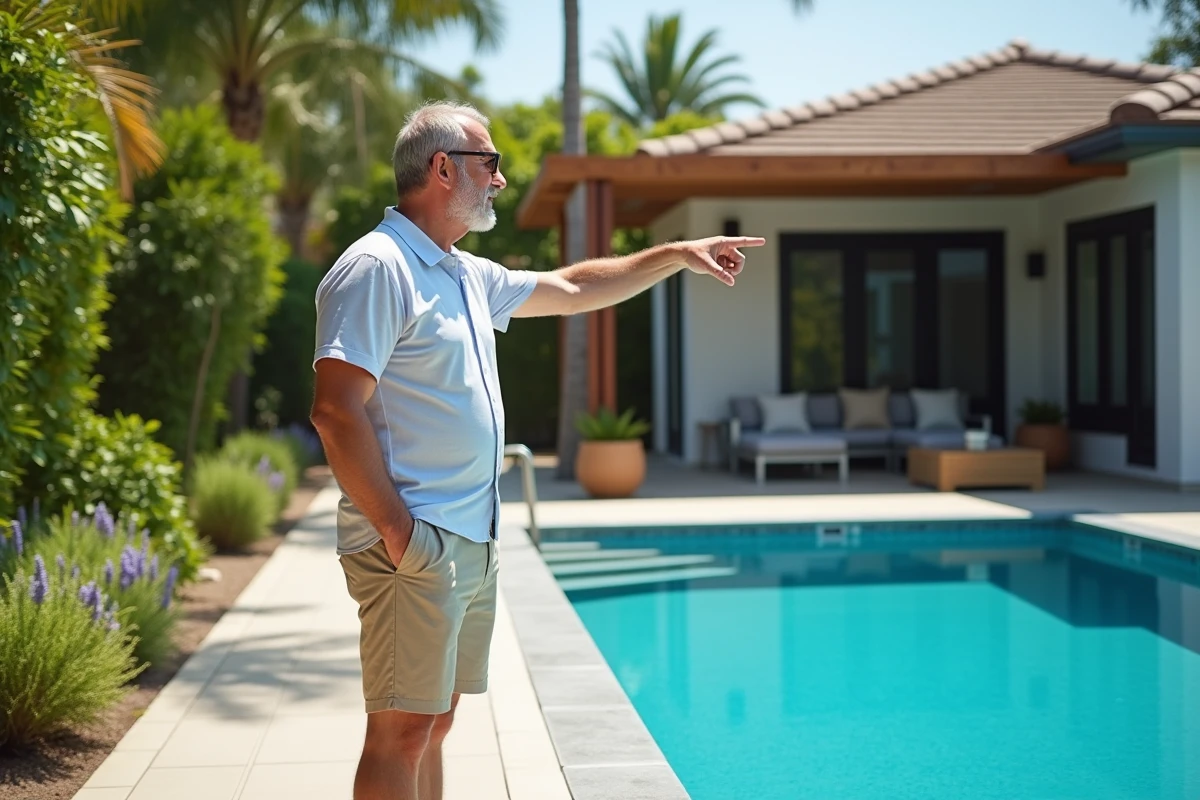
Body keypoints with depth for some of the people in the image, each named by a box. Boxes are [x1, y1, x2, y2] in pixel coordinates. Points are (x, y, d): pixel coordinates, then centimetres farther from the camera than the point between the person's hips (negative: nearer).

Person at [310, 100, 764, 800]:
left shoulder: (469, 276, 17)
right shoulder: (377, 269, -13)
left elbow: (571, 290, 31)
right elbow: (336, 411, -20)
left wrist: (678, 255, 30)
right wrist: (395, 528, -20)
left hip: (472, 544, 10)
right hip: (416, 547, -10)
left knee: (434, 723, 14)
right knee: (402, 732, -6)